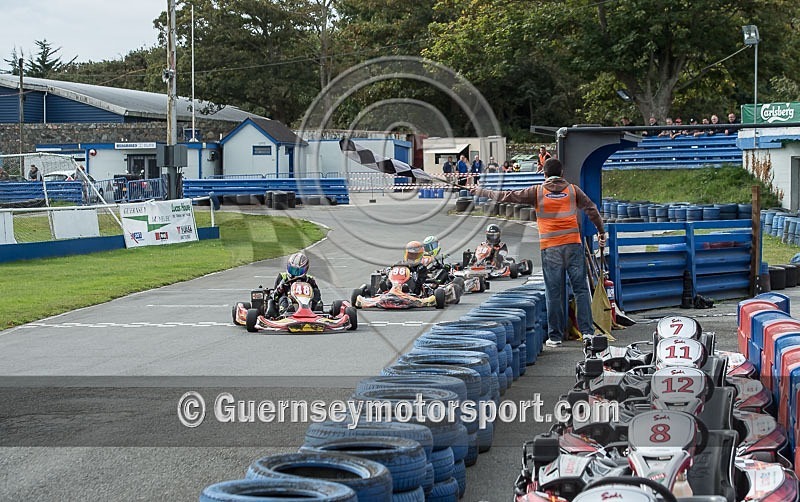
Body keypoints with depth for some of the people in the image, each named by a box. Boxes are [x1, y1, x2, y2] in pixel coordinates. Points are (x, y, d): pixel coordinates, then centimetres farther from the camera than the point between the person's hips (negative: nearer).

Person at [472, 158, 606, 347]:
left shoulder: (537, 192, 2)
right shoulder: (572, 189, 7)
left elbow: (508, 196, 6)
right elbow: (591, 209, 10)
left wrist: (483, 192, 17)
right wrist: (601, 232, 22)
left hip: (550, 248, -1)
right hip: (573, 245, 1)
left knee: (554, 292, 2)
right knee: (581, 289, 4)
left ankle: (555, 336, 5)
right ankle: (587, 331, 1)